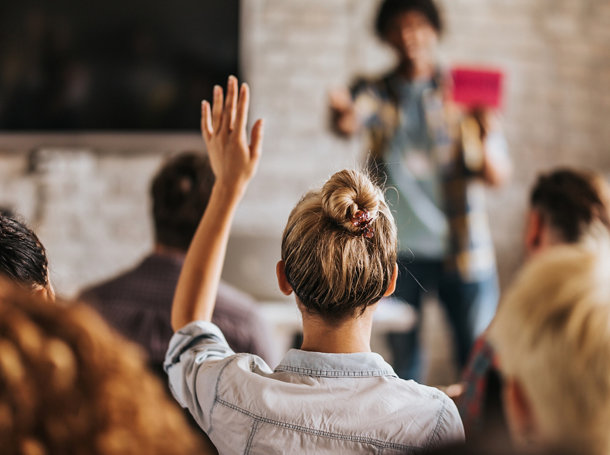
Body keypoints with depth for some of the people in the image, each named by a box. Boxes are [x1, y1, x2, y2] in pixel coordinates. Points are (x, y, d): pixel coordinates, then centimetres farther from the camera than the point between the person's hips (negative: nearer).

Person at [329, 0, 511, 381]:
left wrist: (485, 139, -25)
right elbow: (351, 121, -21)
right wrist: (343, 116, -46)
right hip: (397, 251, 1)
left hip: (462, 250, 0)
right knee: (403, 362, 5)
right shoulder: (376, 92, 3)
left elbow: (499, 177, -2)